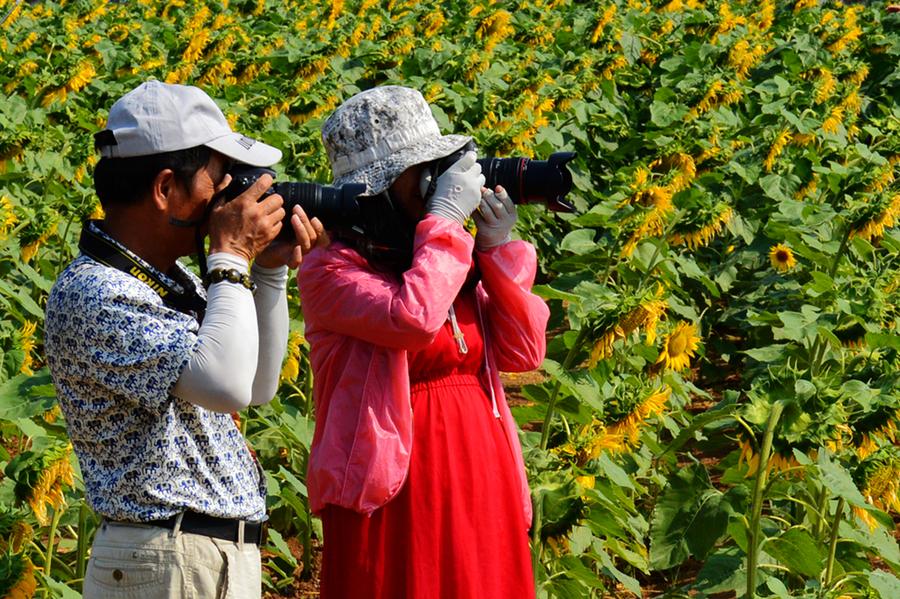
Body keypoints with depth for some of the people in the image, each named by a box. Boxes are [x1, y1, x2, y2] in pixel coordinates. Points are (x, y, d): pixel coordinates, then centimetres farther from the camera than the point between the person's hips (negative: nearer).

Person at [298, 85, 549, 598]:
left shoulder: (453, 256, 13)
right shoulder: (331, 267, -6)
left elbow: (524, 353, 8)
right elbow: (412, 318, -25)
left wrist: (499, 250, -1)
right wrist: (446, 216, -14)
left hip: (482, 482, 6)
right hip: (394, 492, -6)